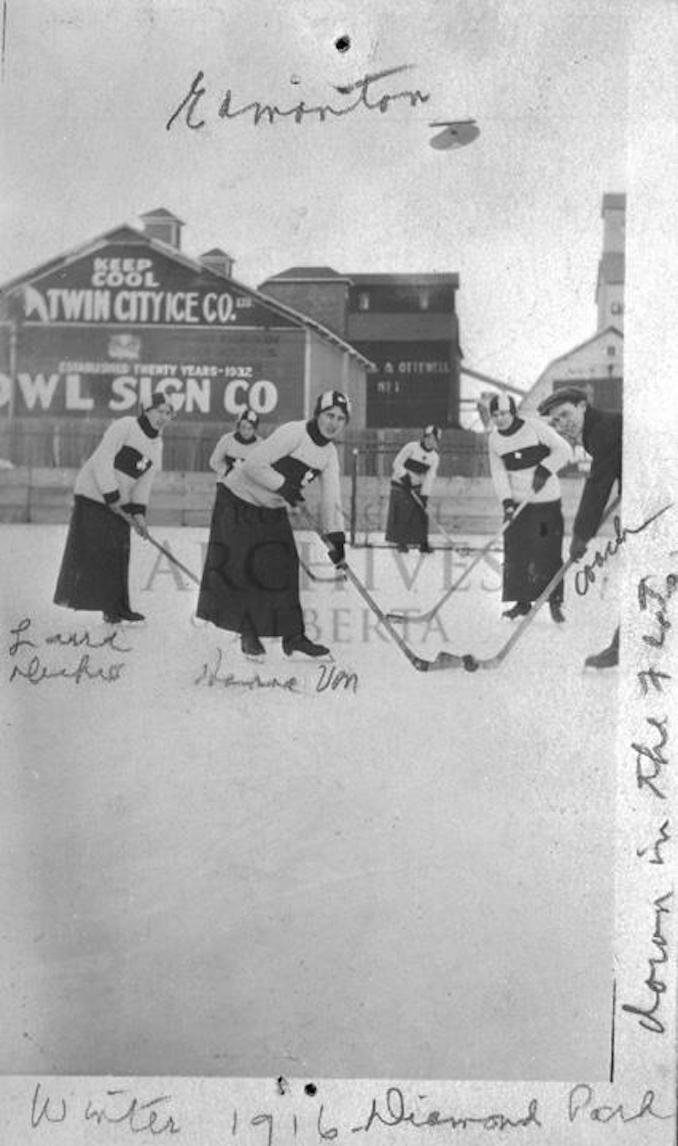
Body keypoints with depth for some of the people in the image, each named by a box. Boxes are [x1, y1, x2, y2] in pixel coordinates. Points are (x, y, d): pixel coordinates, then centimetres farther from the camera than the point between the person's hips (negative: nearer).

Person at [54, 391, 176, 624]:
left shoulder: (157, 445, 9)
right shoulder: (124, 427, -15)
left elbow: (144, 481, 7)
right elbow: (102, 460, -20)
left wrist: (138, 512, -5)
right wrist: (111, 496, -22)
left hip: (120, 501, 7)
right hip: (94, 492, -7)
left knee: (120, 551, 6)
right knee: (92, 548, -8)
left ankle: (117, 607, 12)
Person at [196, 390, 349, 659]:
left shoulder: (329, 453, 1)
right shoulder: (293, 433, -24)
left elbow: (331, 497, 0)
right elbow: (253, 465, -27)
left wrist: (336, 536, -10)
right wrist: (284, 486, -27)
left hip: (273, 510, 7)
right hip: (240, 499, -7)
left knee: (284, 570, 1)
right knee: (238, 568, -9)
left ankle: (292, 636, 5)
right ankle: (248, 632, 3)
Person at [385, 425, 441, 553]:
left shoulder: (435, 457, -3)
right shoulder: (412, 447, -16)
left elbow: (429, 478, -7)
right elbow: (397, 463, -15)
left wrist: (424, 496, -14)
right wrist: (405, 477, -24)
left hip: (416, 487, 4)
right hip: (400, 485, -4)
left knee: (420, 515, -1)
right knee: (400, 515, -6)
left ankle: (423, 544, 6)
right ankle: (401, 543, 6)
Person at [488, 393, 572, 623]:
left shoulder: (535, 428, -11)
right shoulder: (494, 439, 3)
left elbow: (563, 450, -9)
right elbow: (498, 473, 0)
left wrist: (544, 469, -22)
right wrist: (506, 501, -13)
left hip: (546, 500, -4)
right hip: (517, 502, 4)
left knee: (550, 552, -4)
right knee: (515, 553, 1)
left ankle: (555, 603, 8)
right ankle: (522, 602, 12)